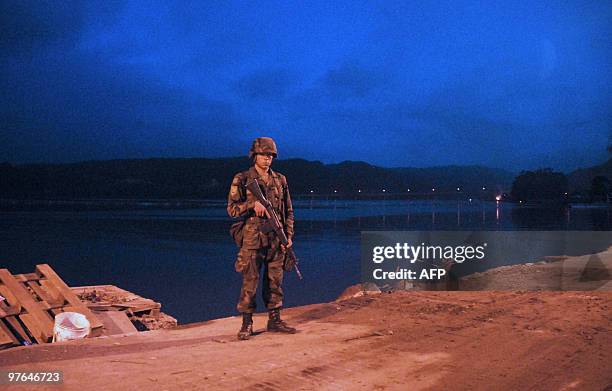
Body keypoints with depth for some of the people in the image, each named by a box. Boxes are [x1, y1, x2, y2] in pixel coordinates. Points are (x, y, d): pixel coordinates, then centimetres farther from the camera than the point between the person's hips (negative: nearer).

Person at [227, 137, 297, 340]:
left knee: (275, 281, 10)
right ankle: (246, 323, 6)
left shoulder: (280, 180, 11)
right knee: (250, 282, -2)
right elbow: (232, 209, -6)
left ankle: (274, 320, 20)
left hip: (276, 240, 4)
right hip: (252, 239, -4)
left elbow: (288, 211, 14)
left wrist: (289, 235, 5)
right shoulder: (242, 179, -1)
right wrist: (253, 204, -20)